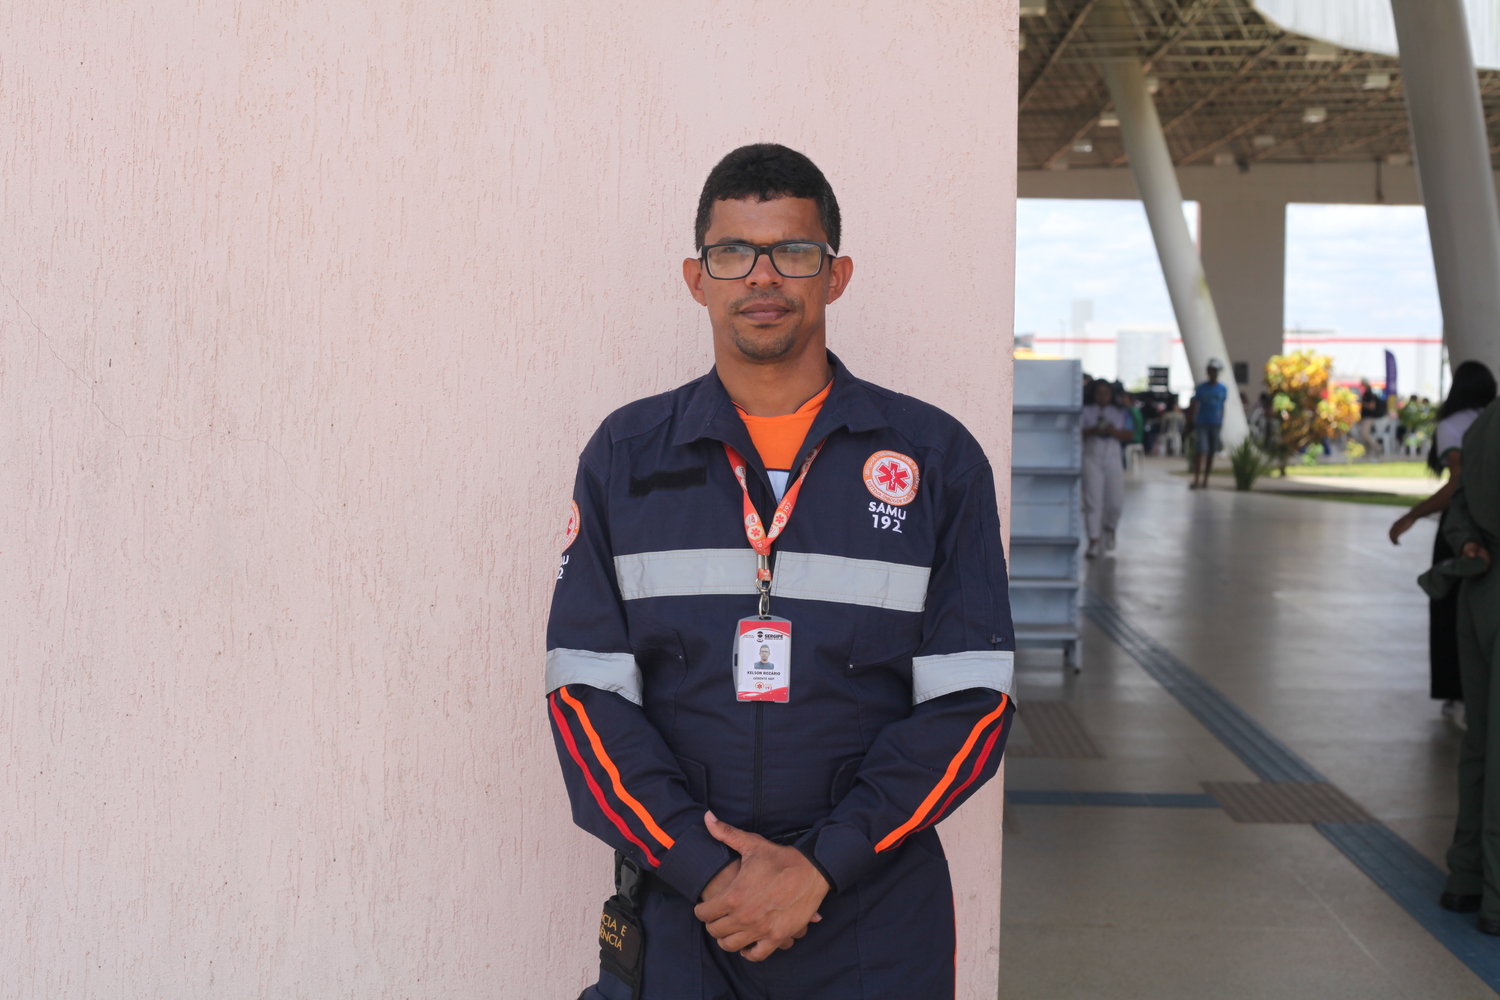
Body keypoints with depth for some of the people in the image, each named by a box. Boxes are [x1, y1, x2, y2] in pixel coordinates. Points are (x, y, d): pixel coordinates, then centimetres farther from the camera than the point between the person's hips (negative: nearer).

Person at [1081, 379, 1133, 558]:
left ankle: (1109, 529, 32)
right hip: (1092, 458, -2)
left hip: (1114, 459, 2)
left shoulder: (1120, 413, 13)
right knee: (1092, 501, -8)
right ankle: (1094, 542, -6)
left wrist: (1113, 431, -12)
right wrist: (1093, 431, -18)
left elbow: (1130, 435, 4)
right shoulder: (1086, 412, 8)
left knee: (1115, 502, 1)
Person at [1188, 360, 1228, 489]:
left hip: (1215, 425, 3)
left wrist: (1221, 422, 11)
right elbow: (1194, 406, 4)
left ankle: (1205, 480, 13)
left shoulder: (1222, 390, 7)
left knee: (1211, 453, 4)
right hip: (1201, 424, -3)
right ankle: (1196, 480, -13)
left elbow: (1222, 407, 14)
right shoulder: (1201, 388, 0)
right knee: (1200, 451, -13)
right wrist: (1192, 421, -2)